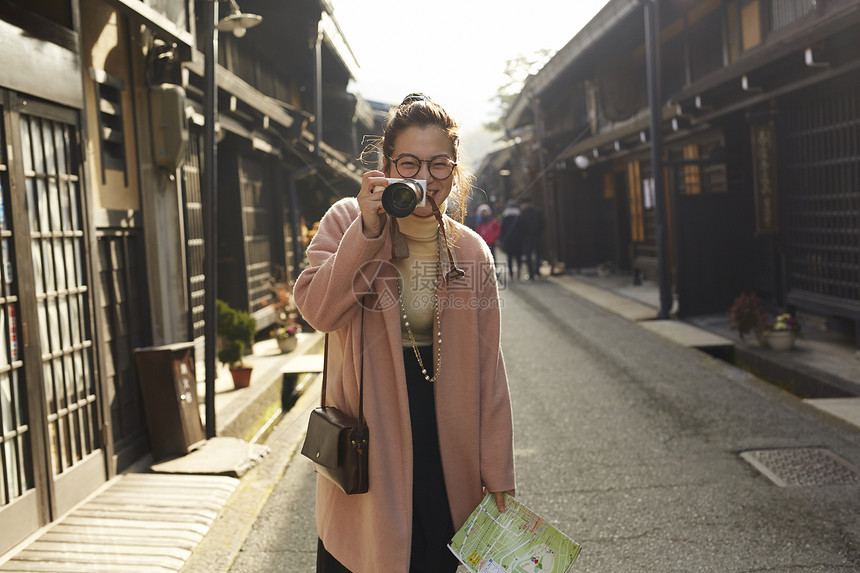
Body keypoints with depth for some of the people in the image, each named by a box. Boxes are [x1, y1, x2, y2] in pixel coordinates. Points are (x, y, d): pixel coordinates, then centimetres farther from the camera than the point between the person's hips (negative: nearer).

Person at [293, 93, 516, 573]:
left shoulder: (471, 251, 2)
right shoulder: (348, 220, -2)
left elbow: (487, 367, 3)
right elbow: (318, 311, -16)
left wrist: (498, 472, 3)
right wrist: (368, 231, -25)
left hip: (444, 443, 2)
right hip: (366, 439, -2)